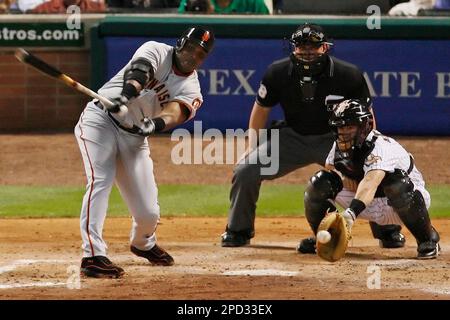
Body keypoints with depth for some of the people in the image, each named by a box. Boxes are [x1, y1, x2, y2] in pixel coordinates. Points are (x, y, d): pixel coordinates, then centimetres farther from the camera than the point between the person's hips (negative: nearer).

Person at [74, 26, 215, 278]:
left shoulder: (191, 90, 1)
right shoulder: (156, 52, -6)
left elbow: (176, 113, -21)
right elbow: (139, 70, -28)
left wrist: (156, 124, -45)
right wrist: (127, 94, -50)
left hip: (134, 138, 4)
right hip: (101, 119, -4)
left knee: (148, 213, 0)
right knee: (100, 181, -25)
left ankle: (143, 244, 35)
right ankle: (93, 255, -30)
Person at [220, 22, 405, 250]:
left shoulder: (348, 75, -21)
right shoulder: (278, 73, -15)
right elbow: (261, 109, 2)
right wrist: (252, 148, -1)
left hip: (334, 138, -2)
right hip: (292, 137, 2)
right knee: (245, 170, -13)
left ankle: (388, 231, 2)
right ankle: (239, 231, 9)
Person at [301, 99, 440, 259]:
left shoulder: (381, 147, -33)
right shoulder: (339, 146, -9)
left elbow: (370, 183, -51)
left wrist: (351, 212, -67)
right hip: (372, 207, 6)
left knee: (399, 185, -43)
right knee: (319, 182, -11)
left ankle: (428, 240, -21)